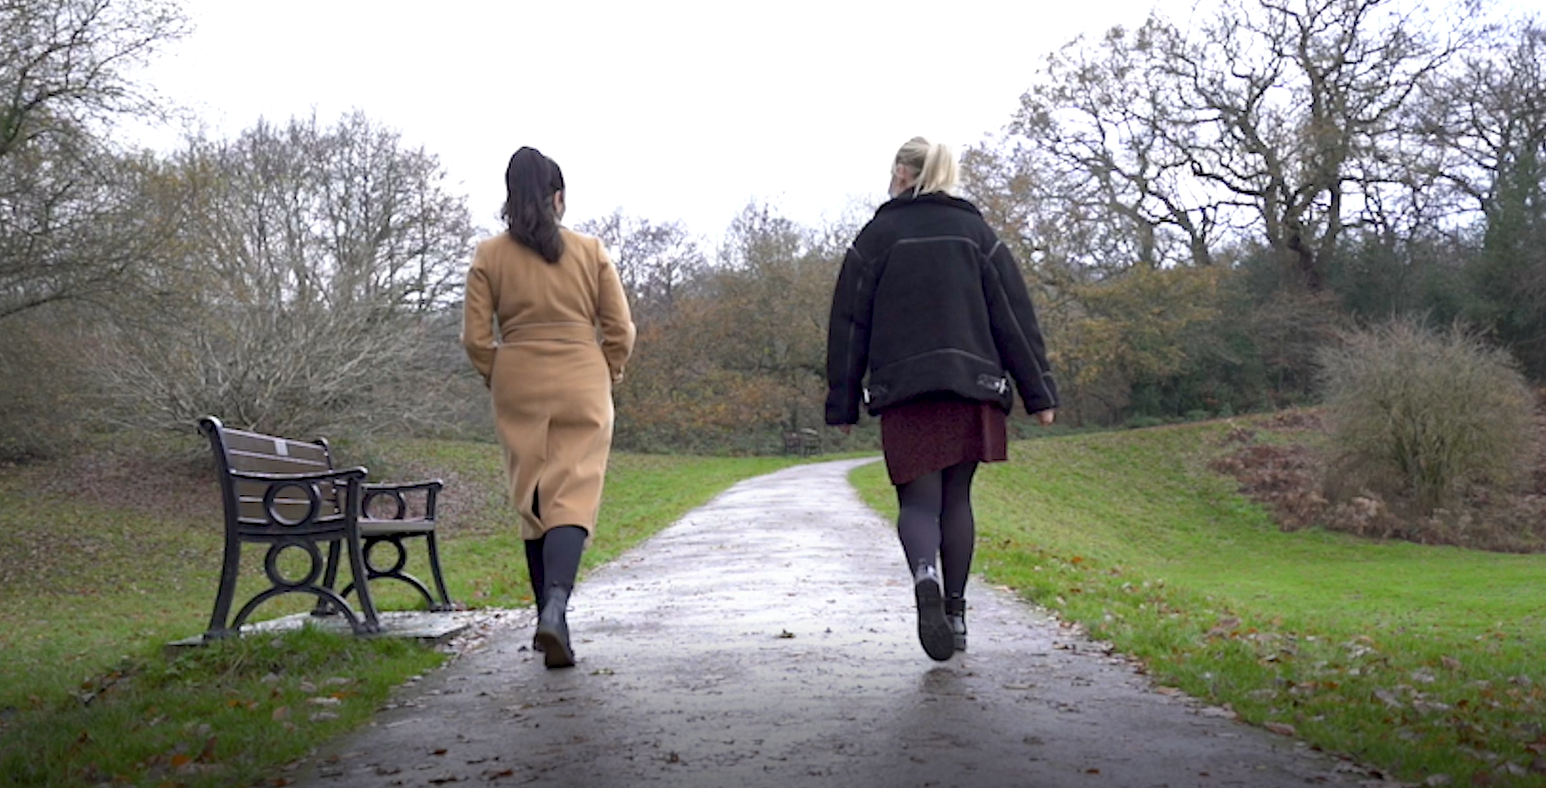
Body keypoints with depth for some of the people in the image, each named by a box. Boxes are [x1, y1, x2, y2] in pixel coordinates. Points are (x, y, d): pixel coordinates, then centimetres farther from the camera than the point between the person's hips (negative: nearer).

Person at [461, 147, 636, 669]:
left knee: (531, 502, 11)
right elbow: (620, 330, 0)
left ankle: (550, 621, 18)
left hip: (517, 387, 1)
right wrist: (606, 377, 14)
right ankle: (555, 607, -25)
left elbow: (476, 338, -2)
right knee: (574, 498, -4)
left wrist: (498, 380, 13)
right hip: (582, 384, -1)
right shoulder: (590, 251, 1)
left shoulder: (490, 255, 1)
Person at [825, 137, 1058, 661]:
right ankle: (956, 613, 15)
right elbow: (1014, 317, 5)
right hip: (972, 388, 2)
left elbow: (850, 324, 3)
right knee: (957, 498, 13)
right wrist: (1039, 392, 6)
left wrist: (842, 403, 7)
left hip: (904, 392, -2)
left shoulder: (877, 235, 5)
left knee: (918, 499, 1)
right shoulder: (977, 231, 10)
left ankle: (924, 575, -29)